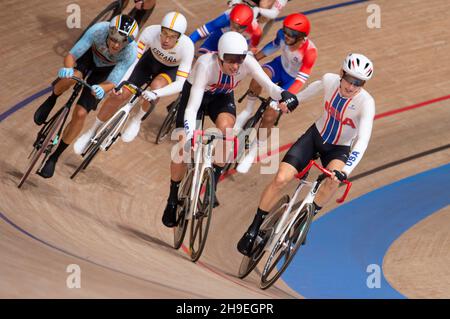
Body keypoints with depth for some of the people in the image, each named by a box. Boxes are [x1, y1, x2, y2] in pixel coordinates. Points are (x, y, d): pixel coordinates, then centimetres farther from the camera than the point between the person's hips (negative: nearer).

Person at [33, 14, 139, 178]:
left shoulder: (130, 53, -36)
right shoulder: (98, 30, -37)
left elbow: (112, 82, -34)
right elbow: (71, 55, -35)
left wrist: (101, 89, -56)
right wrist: (68, 68, -57)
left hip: (105, 71, 0)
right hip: (90, 55, 0)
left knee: (80, 114, -11)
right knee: (71, 77, -36)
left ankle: (54, 157, 9)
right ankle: (51, 101, 0)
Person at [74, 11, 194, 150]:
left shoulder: (186, 46, -38)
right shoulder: (151, 32, -34)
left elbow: (180, 84, -39)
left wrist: (155, 94, -53)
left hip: (170, 69, -2)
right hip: (150, 59, 2)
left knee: (157, 86, -35)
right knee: (119, 95, -9)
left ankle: (137, 119, -5)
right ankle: (92, 132, 14)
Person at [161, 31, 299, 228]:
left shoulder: (247, 62, -32)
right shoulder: (206, 64, -40)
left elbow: (269, 86, -40)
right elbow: (192, 107, -44)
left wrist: (283, 95, -63)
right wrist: (187, 137, -57)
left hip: (222, 96, 2)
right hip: (195, 93, -2)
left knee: (225, 127, -30)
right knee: (184, 146, -13)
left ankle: (212, 186, -14)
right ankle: (173, 200, 9)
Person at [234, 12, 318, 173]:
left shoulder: (309, 51, -35)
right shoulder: (282, 34, -22)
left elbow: (301, 78, -32)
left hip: (292, 79, -3)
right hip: (280, 66, 3)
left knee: (269, 118, -13)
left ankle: (252, 153, 9)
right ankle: (248, 112, -5)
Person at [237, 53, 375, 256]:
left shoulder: (366, 102, -28)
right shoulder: (330, 81, -18)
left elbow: (363, 140, -39)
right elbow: (316, 87, 8)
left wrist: (345, 171, -51)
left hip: (339, 149, -2)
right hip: (315, 136, 2)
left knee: (334, 178, -36)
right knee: (280, 179, -14)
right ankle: (254, 229, 2)